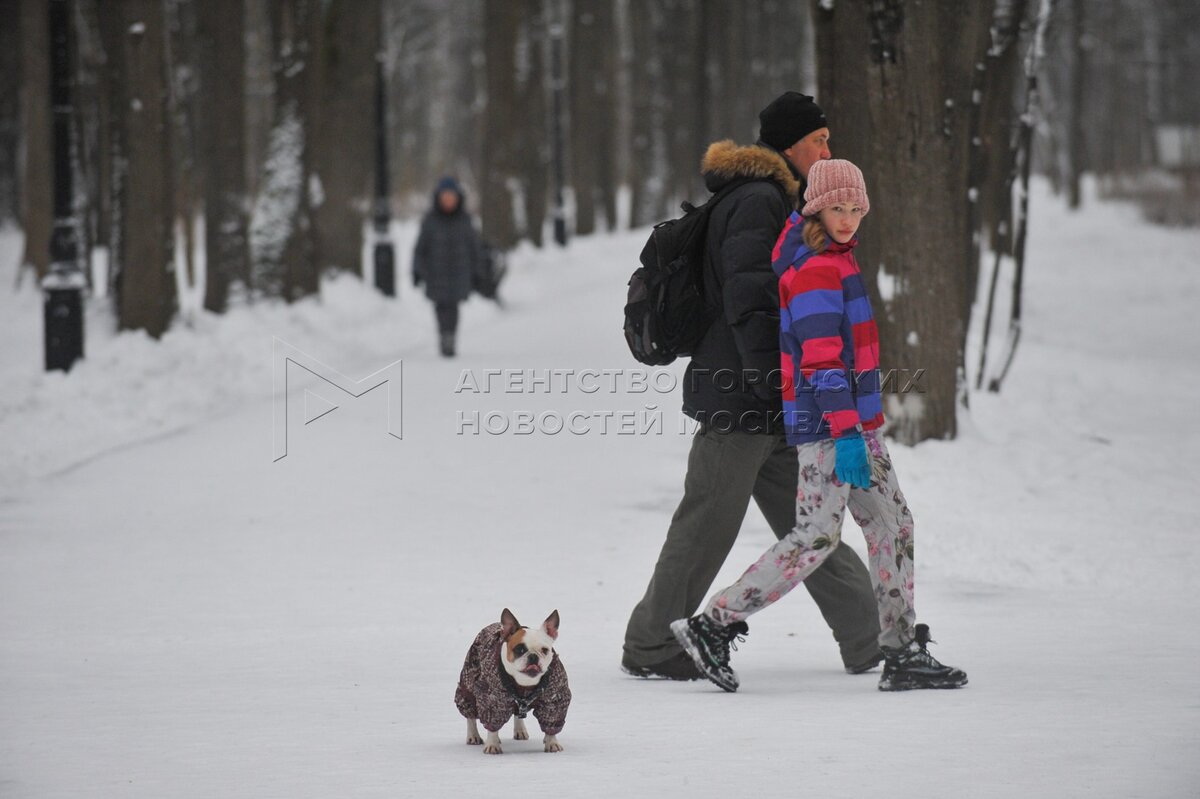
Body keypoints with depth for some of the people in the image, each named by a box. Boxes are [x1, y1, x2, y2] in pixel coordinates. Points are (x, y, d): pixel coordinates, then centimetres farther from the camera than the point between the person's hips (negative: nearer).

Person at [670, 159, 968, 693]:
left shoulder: (834, 258, 13)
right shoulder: (817, 270, -16)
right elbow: (822, 361, -21)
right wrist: (846, 433, -25)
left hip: (855, 417, 10)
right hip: (825, 424, -10)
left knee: (893, 526, 8)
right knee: (817, 536, -12)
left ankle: (903, 654, 9)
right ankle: (712, 626, -8)